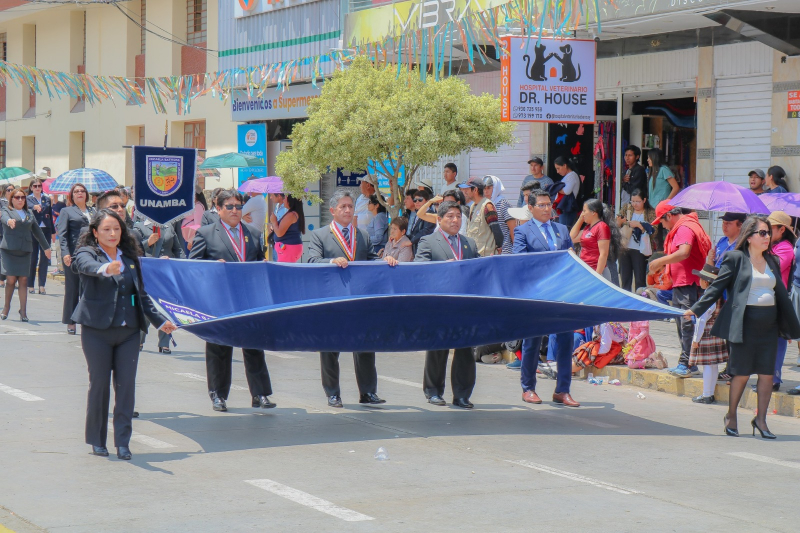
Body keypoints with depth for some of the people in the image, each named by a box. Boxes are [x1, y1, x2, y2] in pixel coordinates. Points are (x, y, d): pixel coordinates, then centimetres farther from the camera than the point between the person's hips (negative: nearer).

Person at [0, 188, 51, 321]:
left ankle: (23, 311, -3)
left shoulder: (29, 213, 18)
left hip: (25, 250, 3)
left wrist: (46, 247, 29)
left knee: (23, 280, -2)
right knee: (11, 279, -6)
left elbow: (37, 230, 25)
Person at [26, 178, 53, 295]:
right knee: (33, 258, 1)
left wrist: (52, 232, 12)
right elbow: (29, 206, -23)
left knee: (45, 258, 0)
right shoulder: (28, 199, 0)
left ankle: (42, 285, 2)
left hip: (45, 231, 3)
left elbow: (50, 216, 14)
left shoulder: (47, 199, 12)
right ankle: (31, 285, 8)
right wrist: (35, 207, -45)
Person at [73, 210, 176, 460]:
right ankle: (97, 440, 15)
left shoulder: (130, 258, 14)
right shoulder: (87, 253, -2)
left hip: (128, 331, 4)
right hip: (97, 330, -4)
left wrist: (160, 320, 14)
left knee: (126, 385, -2)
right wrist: (106, 269, -49)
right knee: (99, 385, 1)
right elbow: (88, 266, -27)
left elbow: (141, 294, 21)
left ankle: (122, 442, 2)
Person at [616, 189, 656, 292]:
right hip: (625, 248, 4)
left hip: (640, 250, -4)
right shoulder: (626, 209, 9)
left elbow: (653, 230, -11)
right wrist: (619, 221, -13)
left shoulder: (651, 213, -2)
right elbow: (617, 225, 9)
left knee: (640, 281, -2)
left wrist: (639, 225, -21)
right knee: (625, 279, 9)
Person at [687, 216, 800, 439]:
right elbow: (717, 287, -3)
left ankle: (761, 419, 10)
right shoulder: (735, 259, -2)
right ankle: (731, 417, 17)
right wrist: (696, 309, -13)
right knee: (742, 373, 0)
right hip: (744, 323, -5)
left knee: (767, 373, 1)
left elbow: (782, 295, 20)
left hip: (769, 324, 5)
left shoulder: (772, 261, 14)